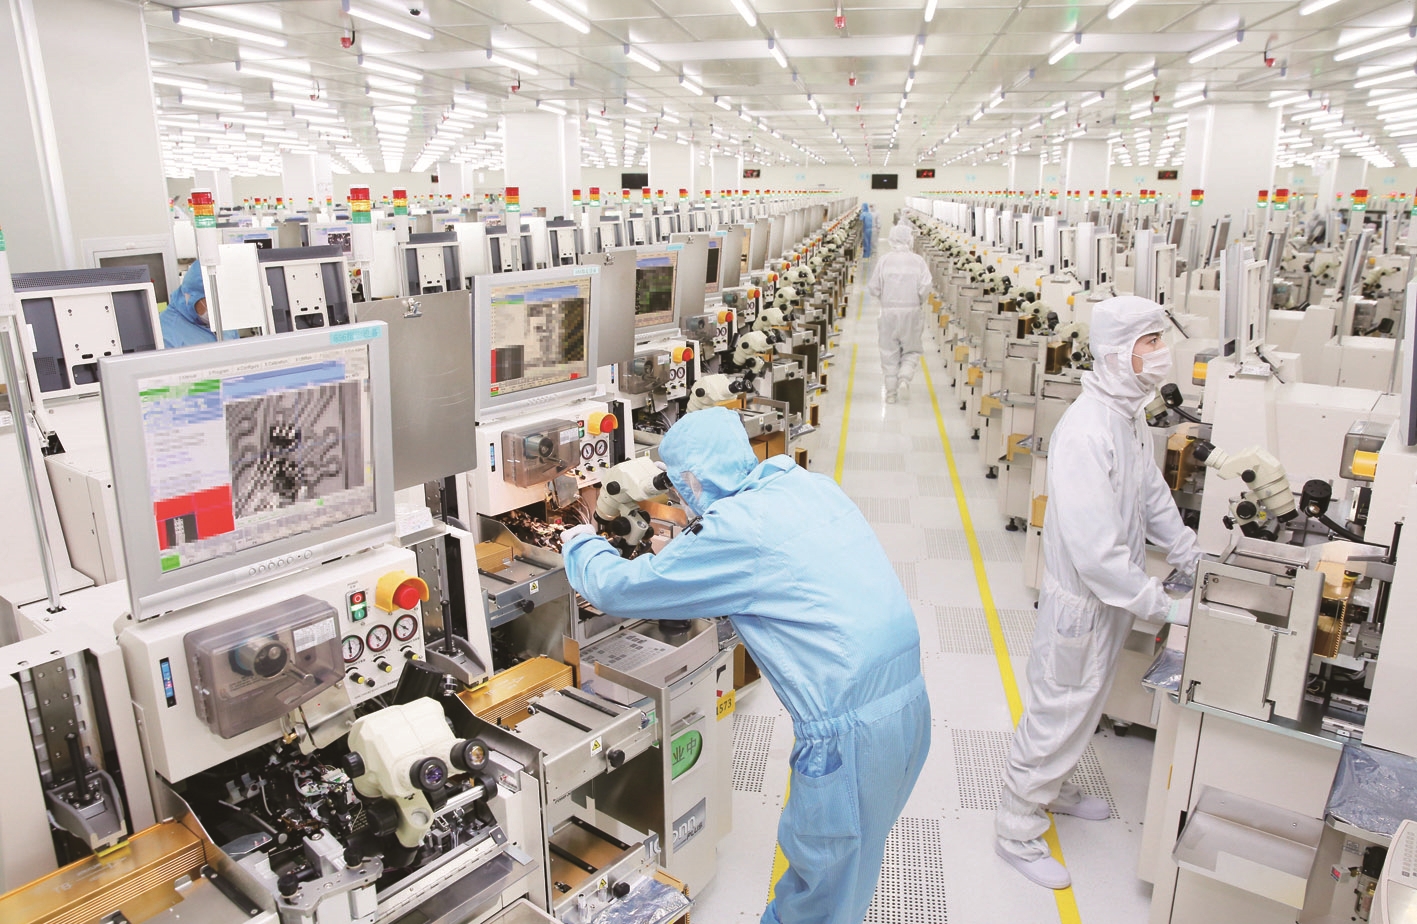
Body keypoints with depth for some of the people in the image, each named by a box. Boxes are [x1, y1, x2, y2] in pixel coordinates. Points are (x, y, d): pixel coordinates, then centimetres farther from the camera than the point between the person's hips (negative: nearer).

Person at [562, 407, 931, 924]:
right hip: (908, 697, 9)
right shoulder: (809, 484, 6)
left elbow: (617, 590, -7)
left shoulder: (737, 529, -17)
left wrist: (582, 546, 12)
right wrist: (690, 544, 27)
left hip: (850, 727, -8)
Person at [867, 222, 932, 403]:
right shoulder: (918, 261, -4)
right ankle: (904, 378, -7)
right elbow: (925, 288, -9)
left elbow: (873, 288, -2)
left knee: (889, 353, 8)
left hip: (889, 311, 0)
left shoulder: (883, 261, -3)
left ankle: (891, 392, 11)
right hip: (911, 311, 0)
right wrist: (917, 297, 11)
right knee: (911, 350, 16)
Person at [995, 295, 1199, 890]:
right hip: (1081, 600, -9)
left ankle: (1053, 788, 50)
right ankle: (1017, 833, 26)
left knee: (1086, 704, 26)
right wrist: (1168, 608, -24)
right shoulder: (1085, 433, -31)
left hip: (1115, 595, 9)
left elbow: (1153, 495, 12)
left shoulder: (1129, 414, 1)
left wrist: (1196, 563, 9)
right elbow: (1096, 553, -32)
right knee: (1057, 715, 6)